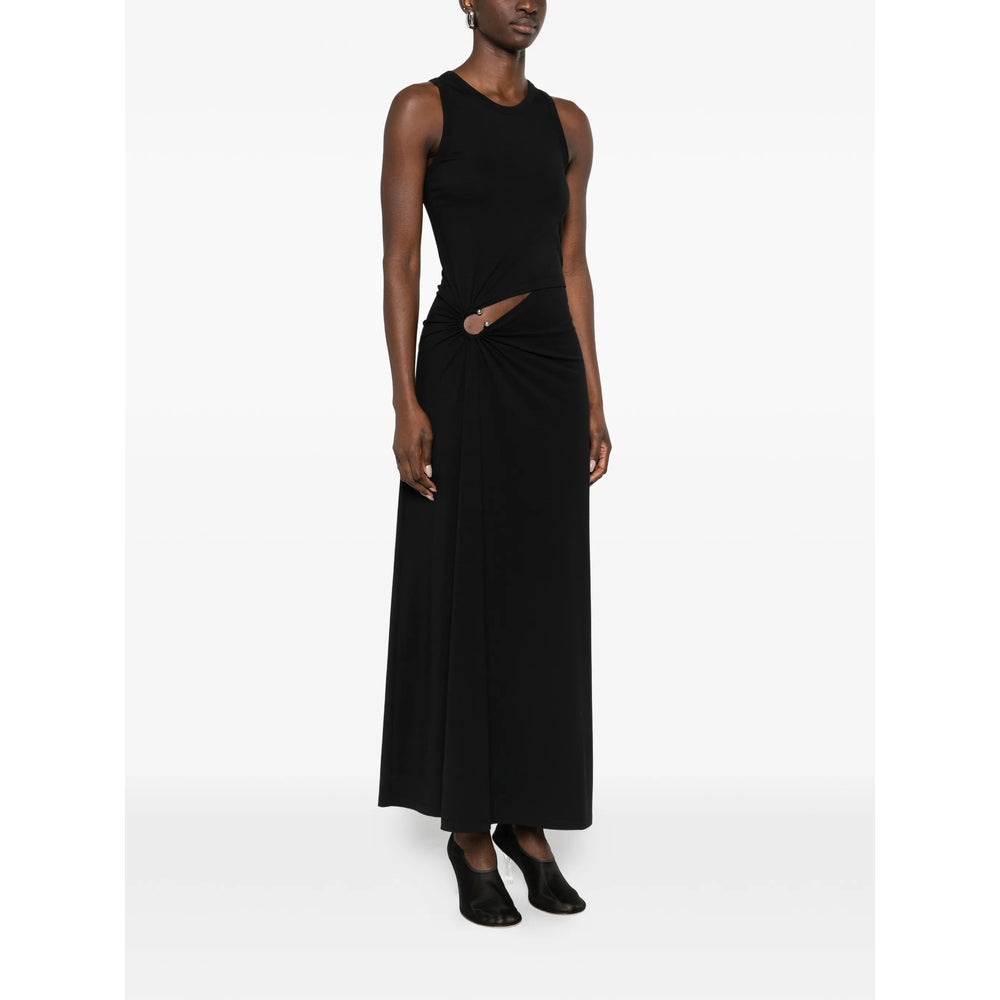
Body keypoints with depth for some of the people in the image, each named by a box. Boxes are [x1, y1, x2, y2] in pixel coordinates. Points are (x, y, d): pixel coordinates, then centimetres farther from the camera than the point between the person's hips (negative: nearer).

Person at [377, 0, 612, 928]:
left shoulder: (567, 122, 13)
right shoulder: (422, 109, 0)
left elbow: (574, 267, 12)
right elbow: (401, 263, -5)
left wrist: (593, 399, 8)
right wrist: (406, 402, -13)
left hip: (554, 369, 5)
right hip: (465, 370, -5)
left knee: (546, 596, 7)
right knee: (464, 592, 1)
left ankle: (528, 820, 21)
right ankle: (470, 831, 15)